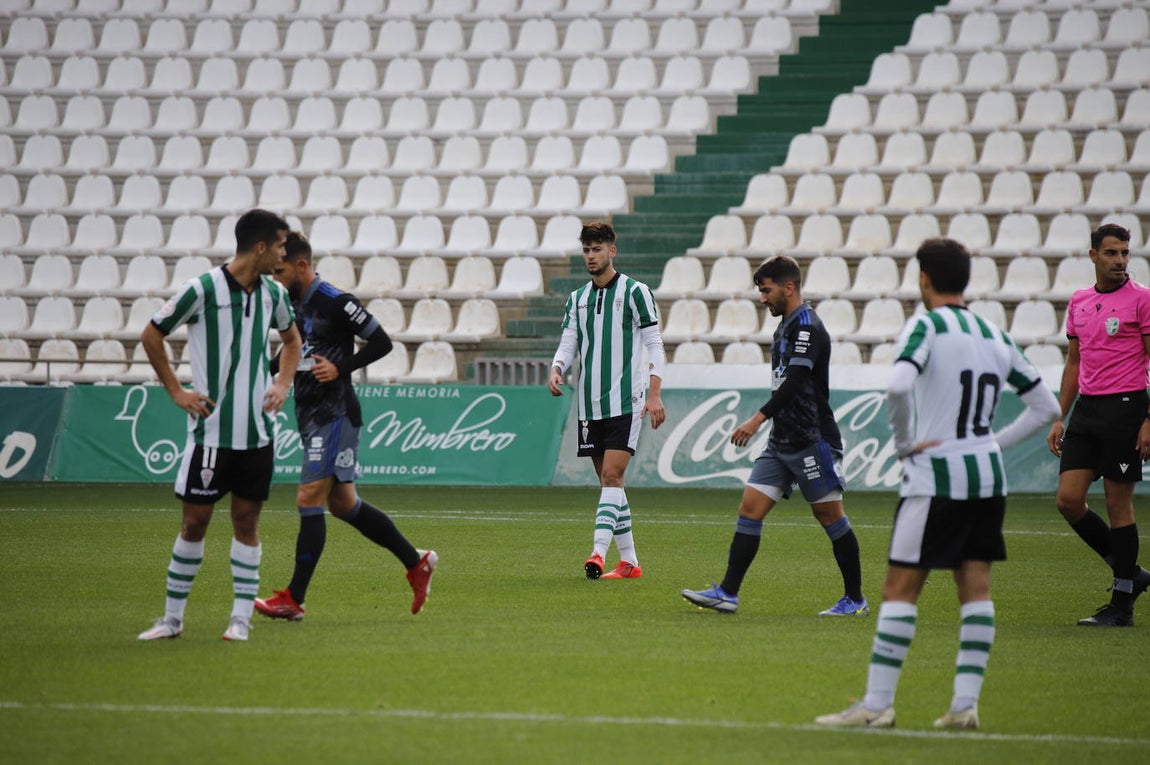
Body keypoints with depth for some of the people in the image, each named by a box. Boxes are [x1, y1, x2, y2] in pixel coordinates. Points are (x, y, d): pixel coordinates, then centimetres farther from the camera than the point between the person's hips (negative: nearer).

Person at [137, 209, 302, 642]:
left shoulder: (273, 294, 6)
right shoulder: (203, 290, -11)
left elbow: (291, 338, 26)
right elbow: (151, 336, -1)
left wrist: (283, 384, 11)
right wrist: (176, 391, -3)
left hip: (257, 431, 4)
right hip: (210, 428, -4)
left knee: (247, 520, 4)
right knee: (195, 521, 0)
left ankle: (241, 618, 9)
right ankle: (173, 618, 11)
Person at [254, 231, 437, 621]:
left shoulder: (335, 302, -13)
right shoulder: (290, 304, 12)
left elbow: (381, 342, -10)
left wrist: (340, 367, -19)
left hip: (335, 416, -9)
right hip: (311, 417, 9)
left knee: (309, 500, -11)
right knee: (342, 504, 13)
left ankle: (293, 599, -9)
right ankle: (416, 563, 24)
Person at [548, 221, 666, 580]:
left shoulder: (635, 292, -2)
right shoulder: (577, 298, 14)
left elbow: (654, 344, -4)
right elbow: (568, 343, 12)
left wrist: (654, 394, -12)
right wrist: (556, 369, -10)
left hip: (626, 401, -6)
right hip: (590, 403, 6)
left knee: (611, 477, -15)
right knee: (607, 481, 7)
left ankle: (599, 552, -24)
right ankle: (628, 561, 12)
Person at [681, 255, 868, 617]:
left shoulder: (808, 327, -14)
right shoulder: (786, 327, 16)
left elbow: (795, 382, -26)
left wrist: (759, 418, -34)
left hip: (812, 442, -9)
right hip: (782, 442, 9)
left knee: (830, 516, -1)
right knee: (750, 508, -1)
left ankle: (855, 600, 9)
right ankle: (728, 593, -5)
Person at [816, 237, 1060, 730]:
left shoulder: (926, 327, -8)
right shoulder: (994, 336, 11)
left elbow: (899, 387, -28)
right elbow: (1045, 407, 16)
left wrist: (904, 443, -13)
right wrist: (994, 443, 15)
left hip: (935, 477, -6)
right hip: (988, 476, 6)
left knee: (900, 590, -2)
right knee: (976, 591, 7)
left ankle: (877, 704, -3)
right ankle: (966, 704, 3)